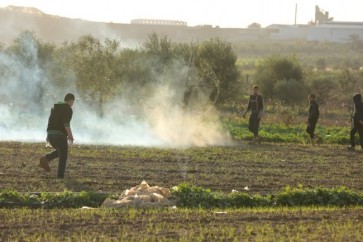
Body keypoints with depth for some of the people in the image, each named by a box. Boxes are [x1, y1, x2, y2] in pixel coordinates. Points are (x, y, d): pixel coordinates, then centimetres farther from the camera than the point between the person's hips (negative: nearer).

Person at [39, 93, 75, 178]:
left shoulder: (55, 107, 17)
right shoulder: (68, 109, -8)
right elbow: (66, 123, -21)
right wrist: (70, 135, -22)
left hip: (50, 134, 7)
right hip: (60, 135, -7)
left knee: (60, 152, 24)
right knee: (63, 156, 6)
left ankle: (45, 159, 2)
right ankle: (60, 175, 2)